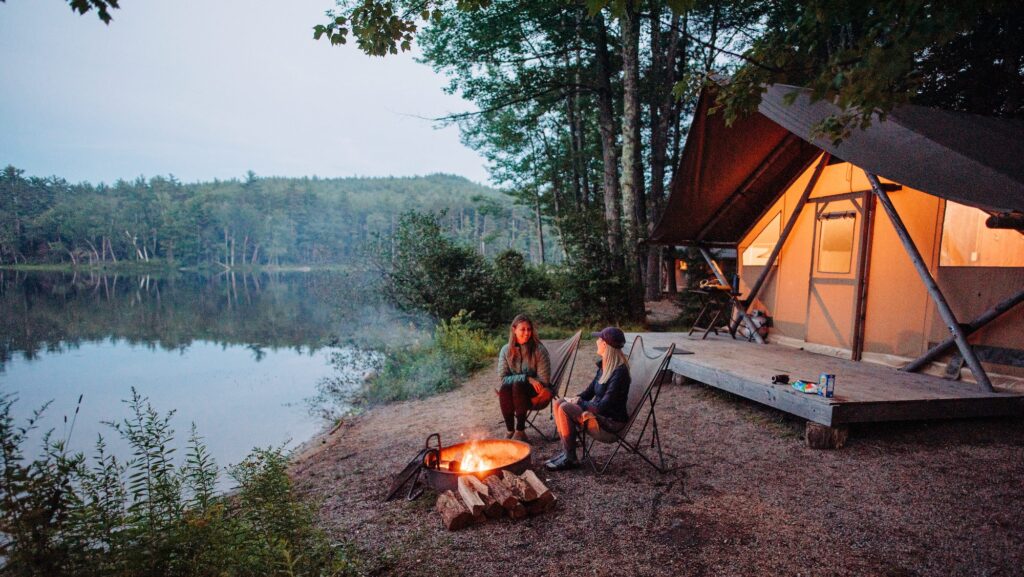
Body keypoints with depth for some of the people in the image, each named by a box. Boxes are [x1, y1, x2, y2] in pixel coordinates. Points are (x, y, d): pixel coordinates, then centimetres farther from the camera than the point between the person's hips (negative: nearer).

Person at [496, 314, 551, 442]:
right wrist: (527, 378, -19)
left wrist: (518, 380, -15)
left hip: (536, 394, -2)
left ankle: (520, 431, -25)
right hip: (515, 393, 2)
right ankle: (510, 431, -20)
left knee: (518, 385, -32)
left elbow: (544, 380, -11)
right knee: (504, 387, -30)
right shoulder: (506, 350, -2)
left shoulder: (539, 349, -10)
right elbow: (502, 378, -7)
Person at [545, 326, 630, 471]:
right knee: (559, 402, -3)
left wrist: (579, 403, -12)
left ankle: (571, 459, -8)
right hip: (598, 410, 9)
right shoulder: (604, 365, 5)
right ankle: (566, 452, -2)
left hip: (612, 421, -9)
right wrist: (578, 398, -2)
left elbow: (604, 406, -25)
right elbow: (591, 389, 17)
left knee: (565, 409, -23)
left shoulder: (619, 372, -23)